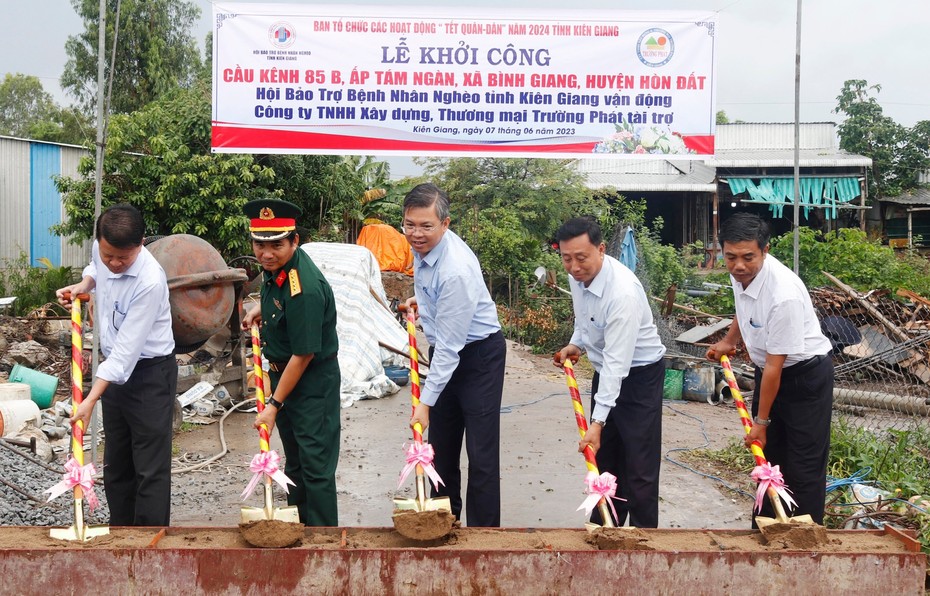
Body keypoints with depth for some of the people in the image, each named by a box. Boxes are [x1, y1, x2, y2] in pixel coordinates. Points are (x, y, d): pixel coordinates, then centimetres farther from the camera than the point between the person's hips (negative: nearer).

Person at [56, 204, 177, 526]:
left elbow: (127, 349, -29)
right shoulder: (100, 249, -6)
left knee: (150, 469, -4)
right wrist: (83, 285, 1)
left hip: (150, 371, -8)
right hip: (114, 369, 8)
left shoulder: (150, 281, -29)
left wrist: (92, 399, -30)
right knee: (115, 463, 17)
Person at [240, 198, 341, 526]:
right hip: (283, 371, 10)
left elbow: (304, 354, -26)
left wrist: (274, 405, -20)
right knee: (293, 457, 21)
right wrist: (261, 307, 5)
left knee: (315, 463, -5)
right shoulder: (276, 265, -6)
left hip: (313, 379, -10)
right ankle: (298, 522, 36)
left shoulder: (304, 290, -32)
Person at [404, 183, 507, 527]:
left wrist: (426, 401, -26)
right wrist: (420, 299, 16)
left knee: (481, 453, -7)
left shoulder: (456, 270, -32)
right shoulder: (425, 244, -6)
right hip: (445, 351, 9)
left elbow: (449, 346, -29)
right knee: (441, 443, 16)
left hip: (479, 356, -9)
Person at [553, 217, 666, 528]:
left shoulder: (623, 292, -32)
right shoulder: (578, 274, -7)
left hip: (639, 374, -8)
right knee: (602, 457, 14)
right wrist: (576, 344, 1)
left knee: (639, 467, -5)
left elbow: (617, 362, -34)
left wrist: (598, 422, -35)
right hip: (605, 371, 8)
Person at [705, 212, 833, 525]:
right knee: (768, 457, 17)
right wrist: (729, 341, 21)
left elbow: (775, 365, -27)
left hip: (805, 374, -8)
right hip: (769, 370, 8)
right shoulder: (742, 273, -11)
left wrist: (761, 421, -19)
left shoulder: (784, 294, -35)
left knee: (804, 468, -3)